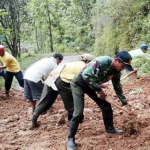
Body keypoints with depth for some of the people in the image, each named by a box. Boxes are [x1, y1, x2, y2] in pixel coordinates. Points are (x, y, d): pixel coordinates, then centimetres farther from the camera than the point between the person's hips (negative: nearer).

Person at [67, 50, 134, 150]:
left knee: (106, 106, 7)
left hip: (92, 85, 8)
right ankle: (71, 138, 0)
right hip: (79, 83, -8)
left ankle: (109, 128, 30)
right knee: (79, 112, -15)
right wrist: (99, 90, -31)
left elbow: (117, 87, 6)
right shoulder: (101, 62, -35)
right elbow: (87, 75, -37)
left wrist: (124, 101, 2)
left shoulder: (116, 71, -8)